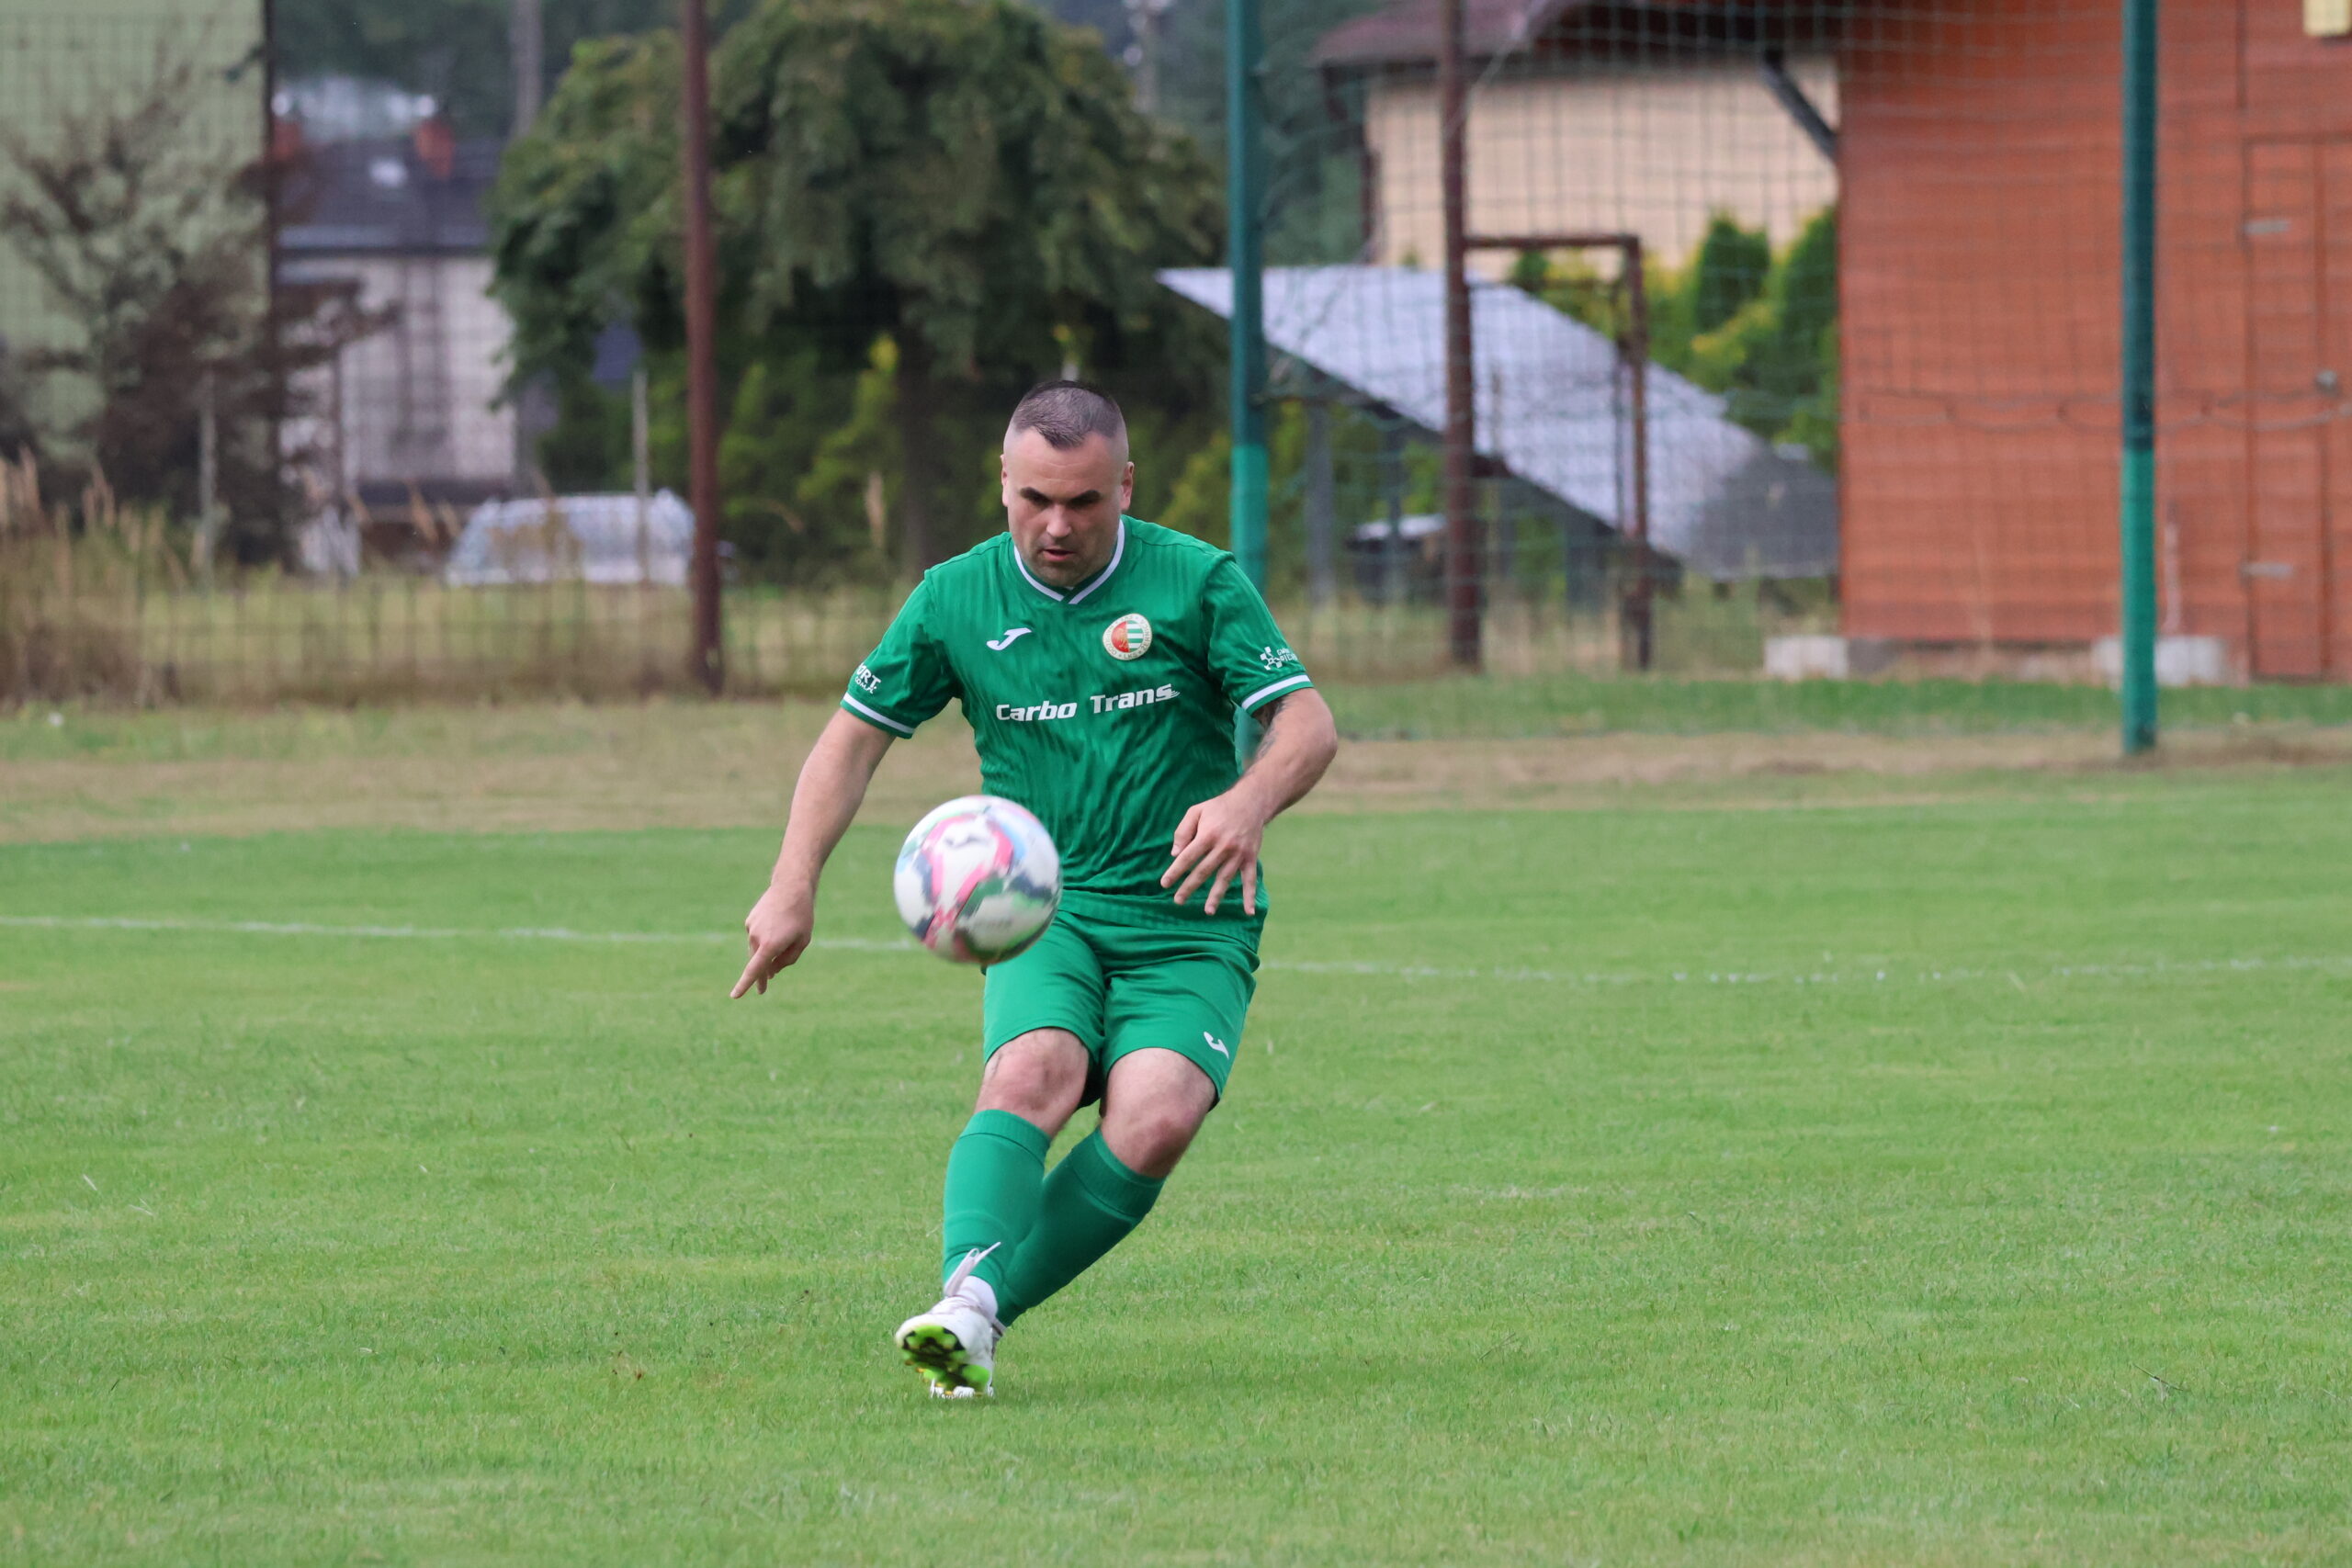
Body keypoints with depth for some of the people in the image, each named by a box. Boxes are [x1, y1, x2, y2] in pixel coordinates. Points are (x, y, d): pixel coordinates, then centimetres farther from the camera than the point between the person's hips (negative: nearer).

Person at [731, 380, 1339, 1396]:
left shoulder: (1198, 583, -3)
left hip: (1187, 922, -1)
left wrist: (1249, 800, -28)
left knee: (1155, 1120, -27)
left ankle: (985, 1315, -22)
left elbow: (1307, 723, -6)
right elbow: (856, 734, 13)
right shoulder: (957, 599, 4)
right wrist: (793, 887, 2)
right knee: (1033, 1071, -31)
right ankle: (964, 1297, -47)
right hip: (1043, 918, 1)